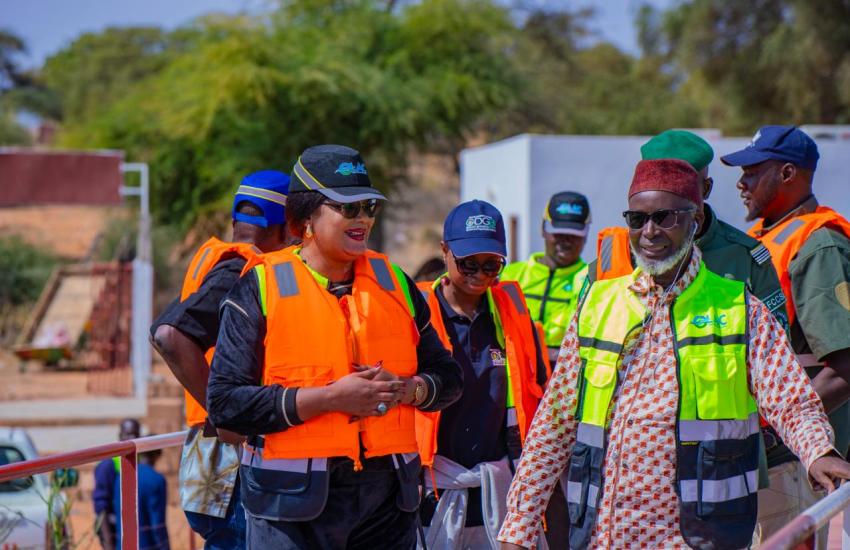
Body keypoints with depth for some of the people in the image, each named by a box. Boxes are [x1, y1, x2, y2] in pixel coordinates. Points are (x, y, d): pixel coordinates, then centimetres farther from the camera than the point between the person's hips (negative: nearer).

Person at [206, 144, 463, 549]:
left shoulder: (394, 283, 13)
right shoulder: (261, 288, -2)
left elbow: (448, 377, 18)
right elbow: (226, 402, -11)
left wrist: (403, 389, -6)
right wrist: (330, 397, -17)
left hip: (387, 497, 5)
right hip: (292, 500, -5)